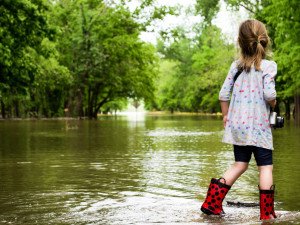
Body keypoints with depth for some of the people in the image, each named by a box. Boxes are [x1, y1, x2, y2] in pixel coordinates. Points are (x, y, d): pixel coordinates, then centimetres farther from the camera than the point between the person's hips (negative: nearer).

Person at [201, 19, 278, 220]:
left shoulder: (236, 65, 5)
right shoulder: (269, 65, -8)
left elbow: (223, 93, 4)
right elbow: (269, 93, -19)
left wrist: (225, 115, 17)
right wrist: (273, 103, 3)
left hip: (237, 125, 5)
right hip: (258, 126, -5)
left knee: (240, 165, 15)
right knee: (266, 167, 4)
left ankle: (212, 203, 10)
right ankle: (267, 212, 5)